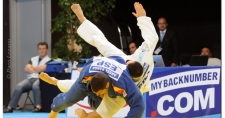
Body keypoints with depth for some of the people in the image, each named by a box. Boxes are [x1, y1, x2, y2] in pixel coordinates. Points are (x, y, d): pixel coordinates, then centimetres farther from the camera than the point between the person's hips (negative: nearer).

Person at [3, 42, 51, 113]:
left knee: (35, 86, -40)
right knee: (19, 86, -25)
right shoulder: (33, 59, 26)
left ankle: (38, 107, -43)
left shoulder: (49, 60, 9)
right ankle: (10, 107, -30)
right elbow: (27, 69, 12)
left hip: (40, 79, -4)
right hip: (30, 79, 4)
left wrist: (32, 68, 8)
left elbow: (43, 68, -9)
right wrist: (38, 70, -1)